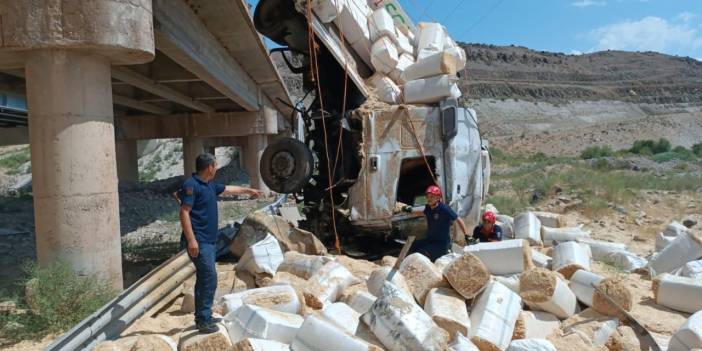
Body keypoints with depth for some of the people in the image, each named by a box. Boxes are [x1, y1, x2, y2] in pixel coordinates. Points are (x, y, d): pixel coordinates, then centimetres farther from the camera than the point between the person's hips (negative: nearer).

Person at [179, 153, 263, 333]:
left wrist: (248, 190, 45)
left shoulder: (210, 185, 15)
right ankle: (203, 320, -8)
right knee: (209, 278, -13)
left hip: (209, 241, 10)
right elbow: (184, 212, -20)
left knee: (204, 278, 14)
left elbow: (228, 189, 34)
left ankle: (202, 317, 23)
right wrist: (191, 239, -26)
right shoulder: (191, 185, -14)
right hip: (199, 242, -10)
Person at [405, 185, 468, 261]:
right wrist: (410, 210, 11)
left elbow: (459, 221, -11)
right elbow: (424, 213, 25)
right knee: (411, 247, -2)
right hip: (430, 240, 7)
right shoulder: (428, 207, 0)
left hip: (442, 243, -7)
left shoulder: (444, 209, -19)